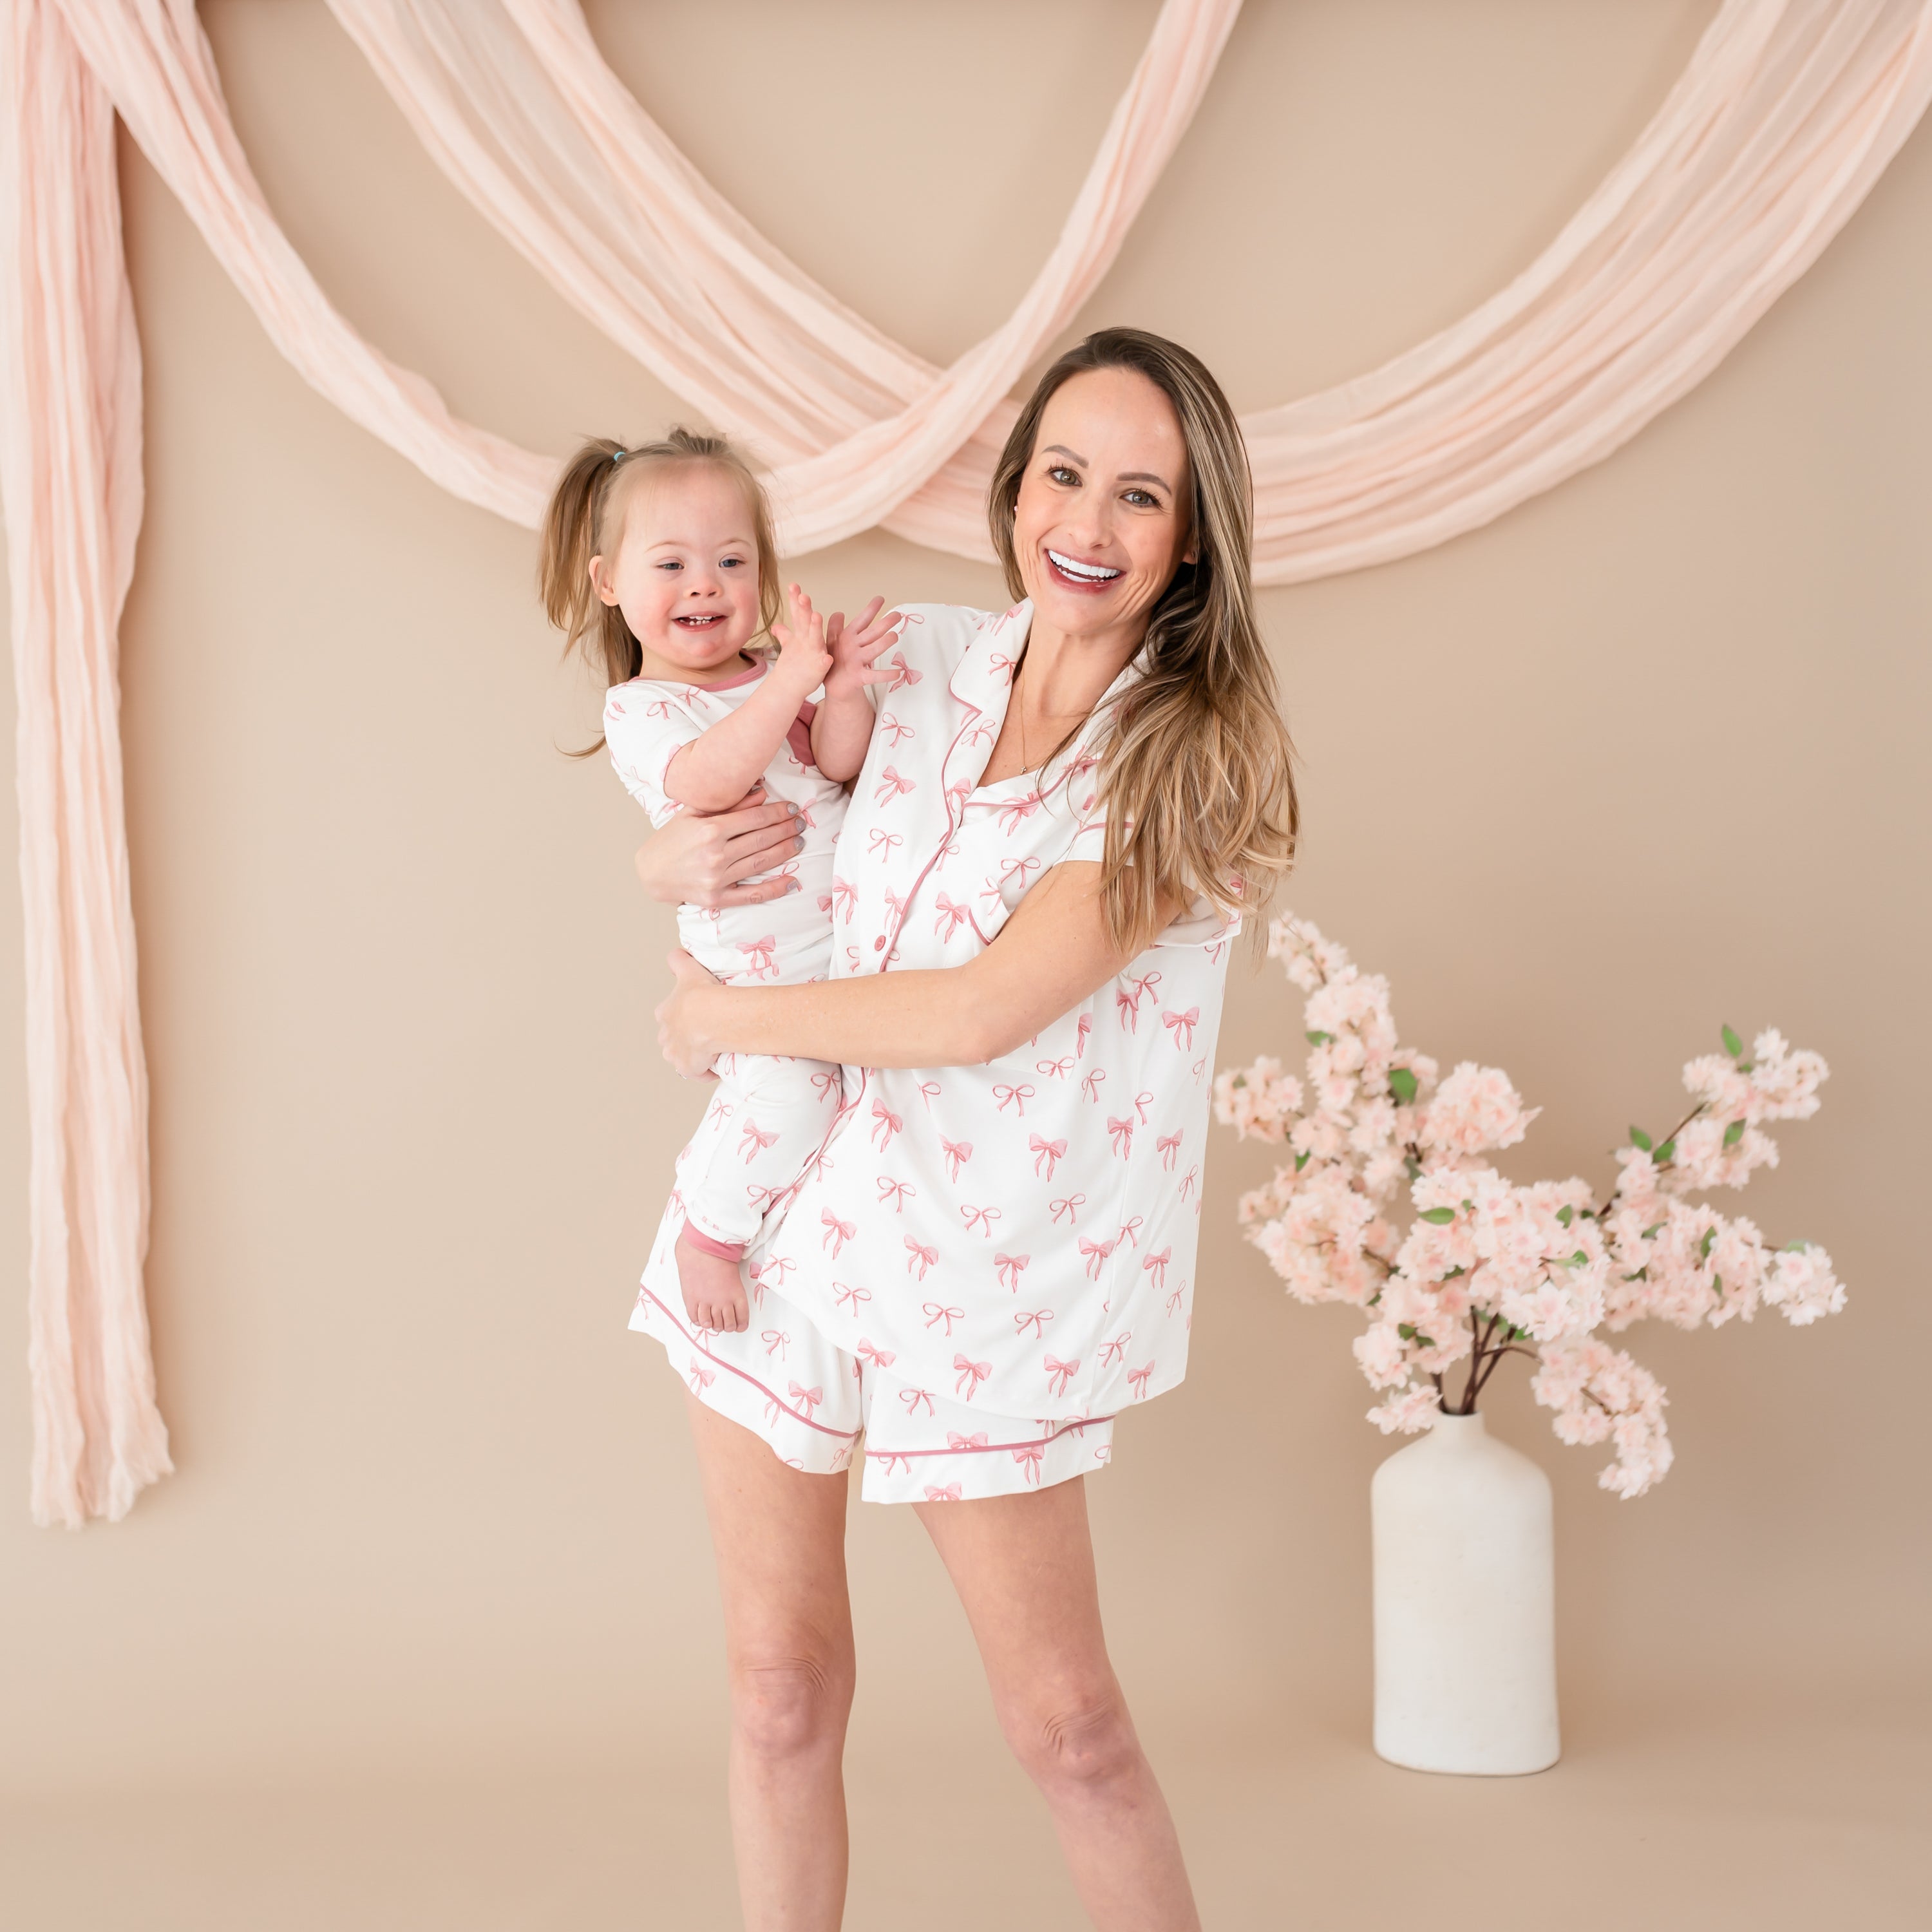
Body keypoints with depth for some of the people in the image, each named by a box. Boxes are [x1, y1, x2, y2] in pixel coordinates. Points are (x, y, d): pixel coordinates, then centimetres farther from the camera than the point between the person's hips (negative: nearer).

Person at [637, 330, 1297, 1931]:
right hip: (781, 1211, 4)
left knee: (1067, 1724, 6)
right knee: (782, 1688, 12)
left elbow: (988, 1009, -20)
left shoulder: (1197, 758, -12)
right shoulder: (914, 663, 2)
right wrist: (682, 862, -9)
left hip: (979, 1271, -4)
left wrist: (726, 1016, -10)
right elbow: (706, 791, 15)